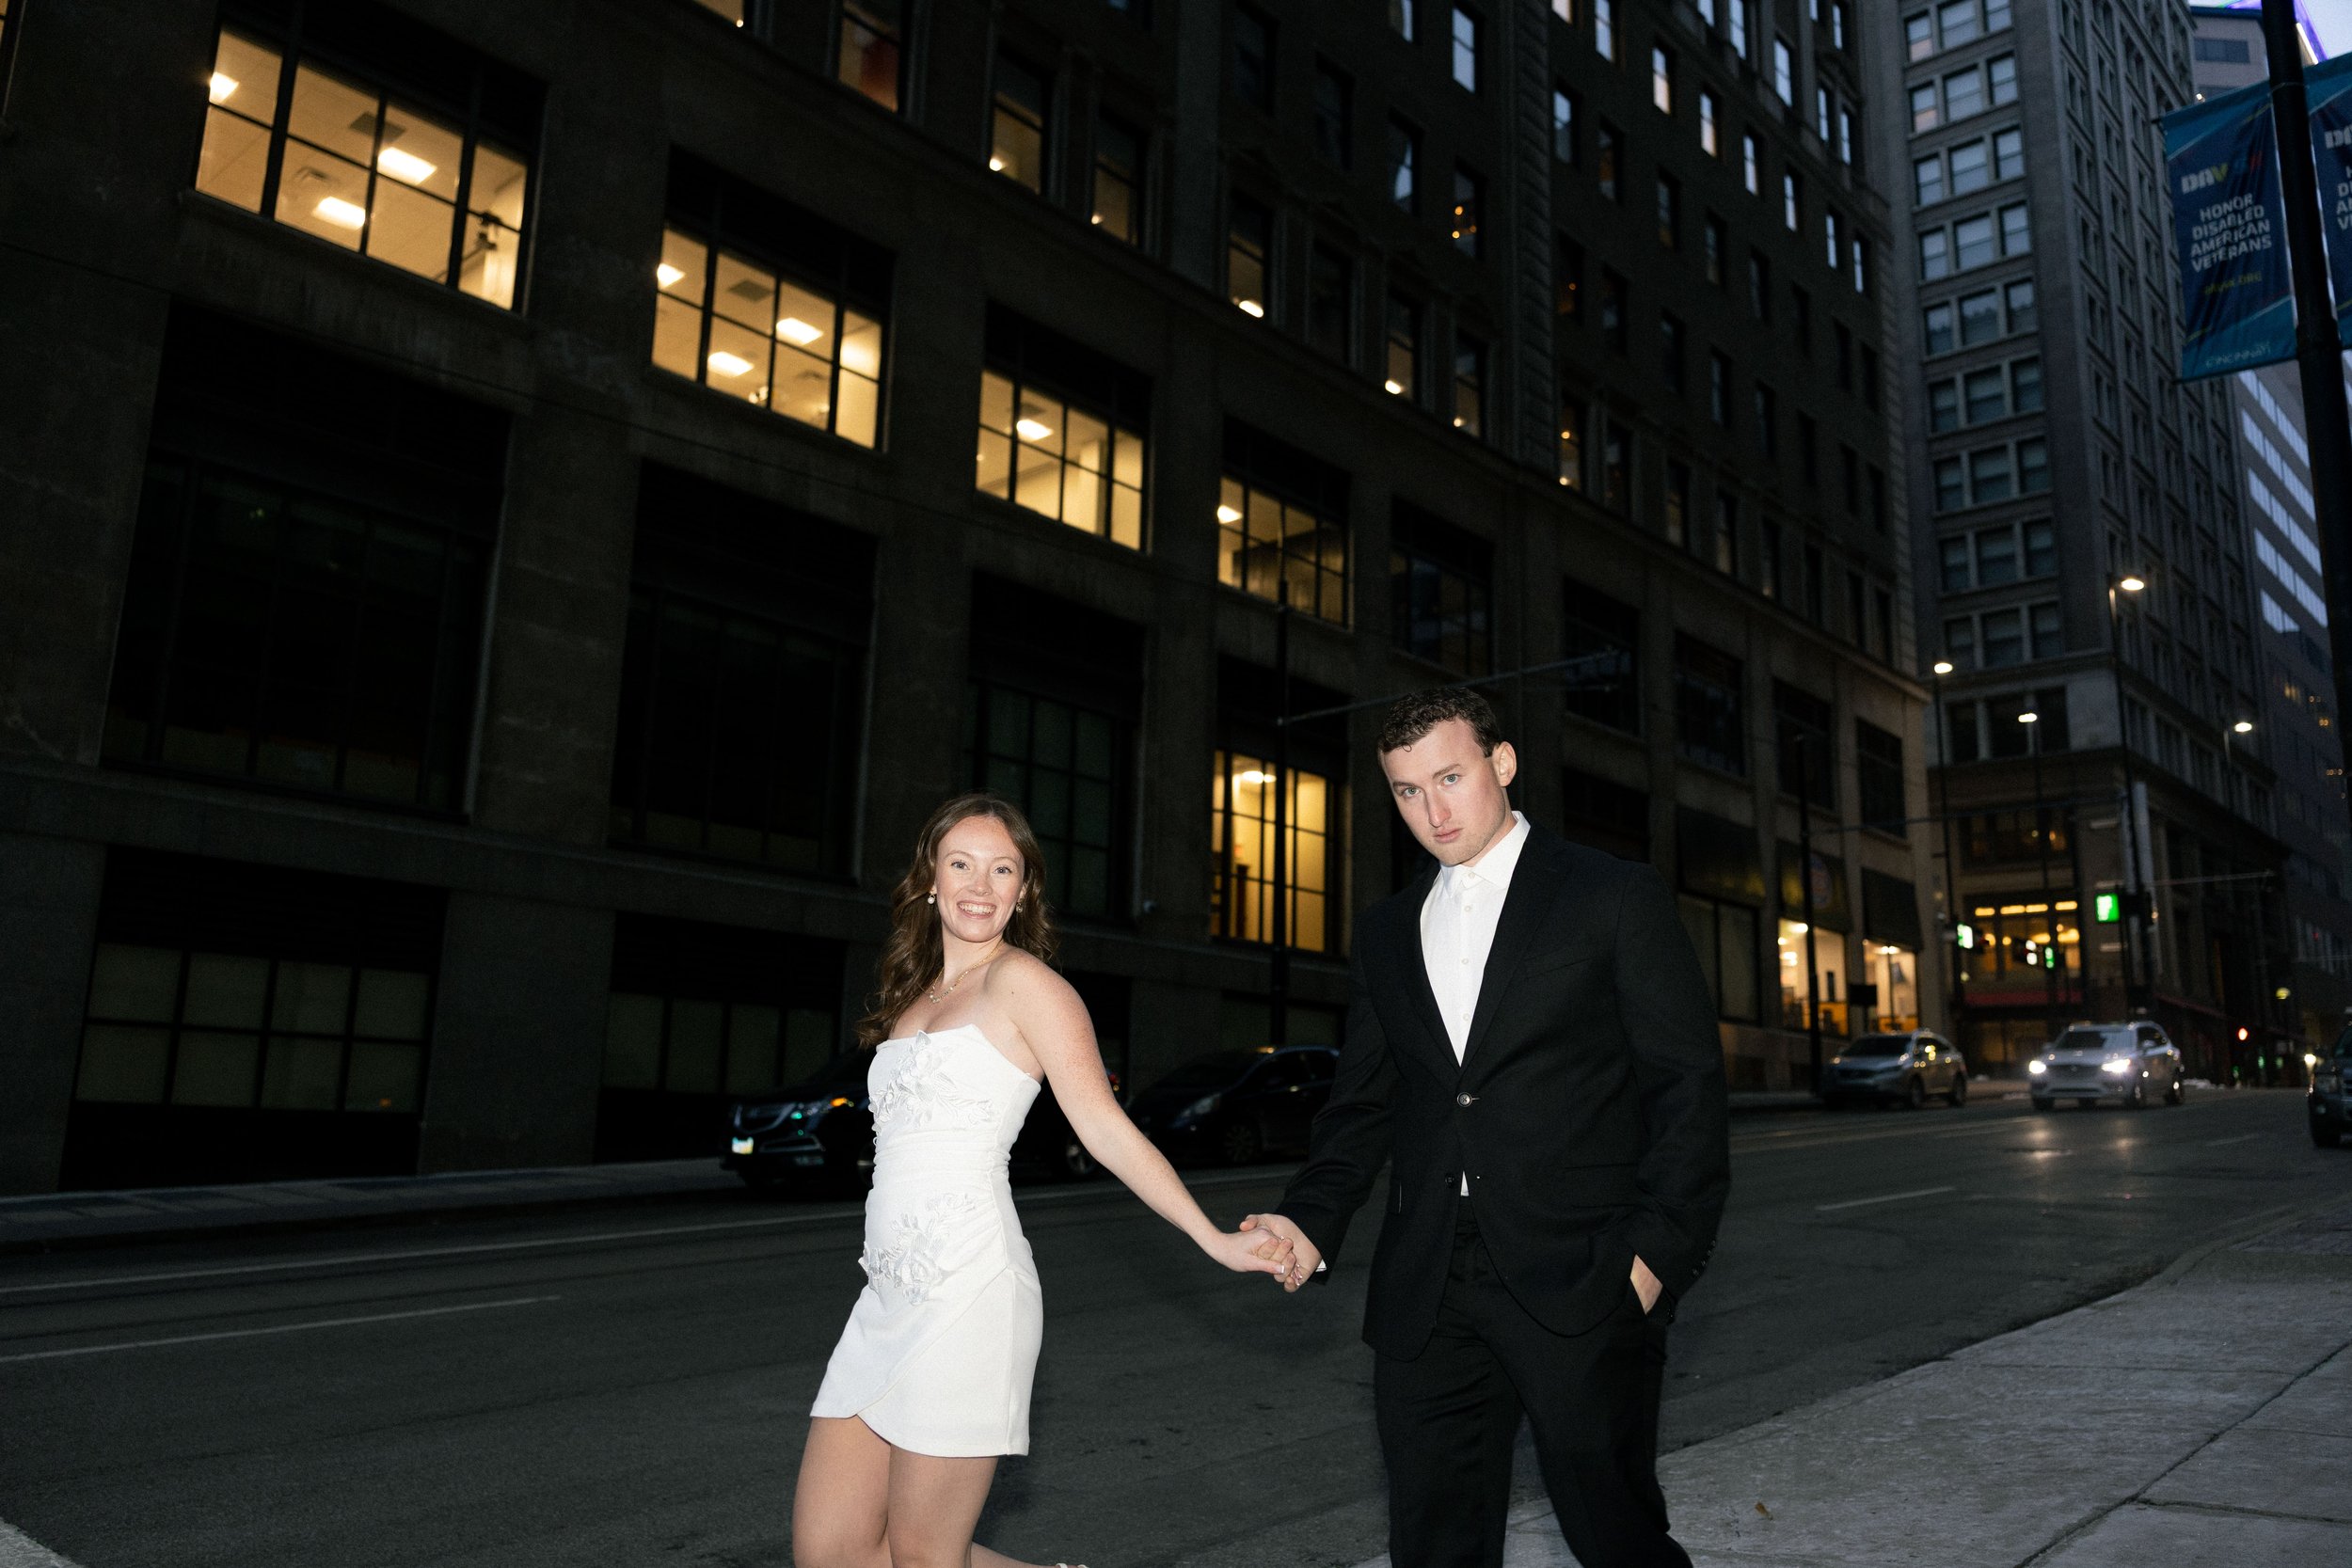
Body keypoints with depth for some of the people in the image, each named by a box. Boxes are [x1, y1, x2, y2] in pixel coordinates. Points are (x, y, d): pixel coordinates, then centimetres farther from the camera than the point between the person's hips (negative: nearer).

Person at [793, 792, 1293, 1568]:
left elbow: (1107, 1130, -7)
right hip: (890, 1296, 8)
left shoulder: (1022, 981, -4)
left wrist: (1215, 1240, -13)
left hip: (967, 1291, -8)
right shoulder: (915, 994, 18)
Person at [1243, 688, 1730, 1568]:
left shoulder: (1615, 899, 1)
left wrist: (1657, 1254, -11)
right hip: (1425, 1294, 4)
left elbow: (1688, 1088, -2)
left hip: (1579, 1286, -4)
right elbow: (1364, 1102, 15)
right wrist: (1311, 1220, -1)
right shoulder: (1384, 933, 15)